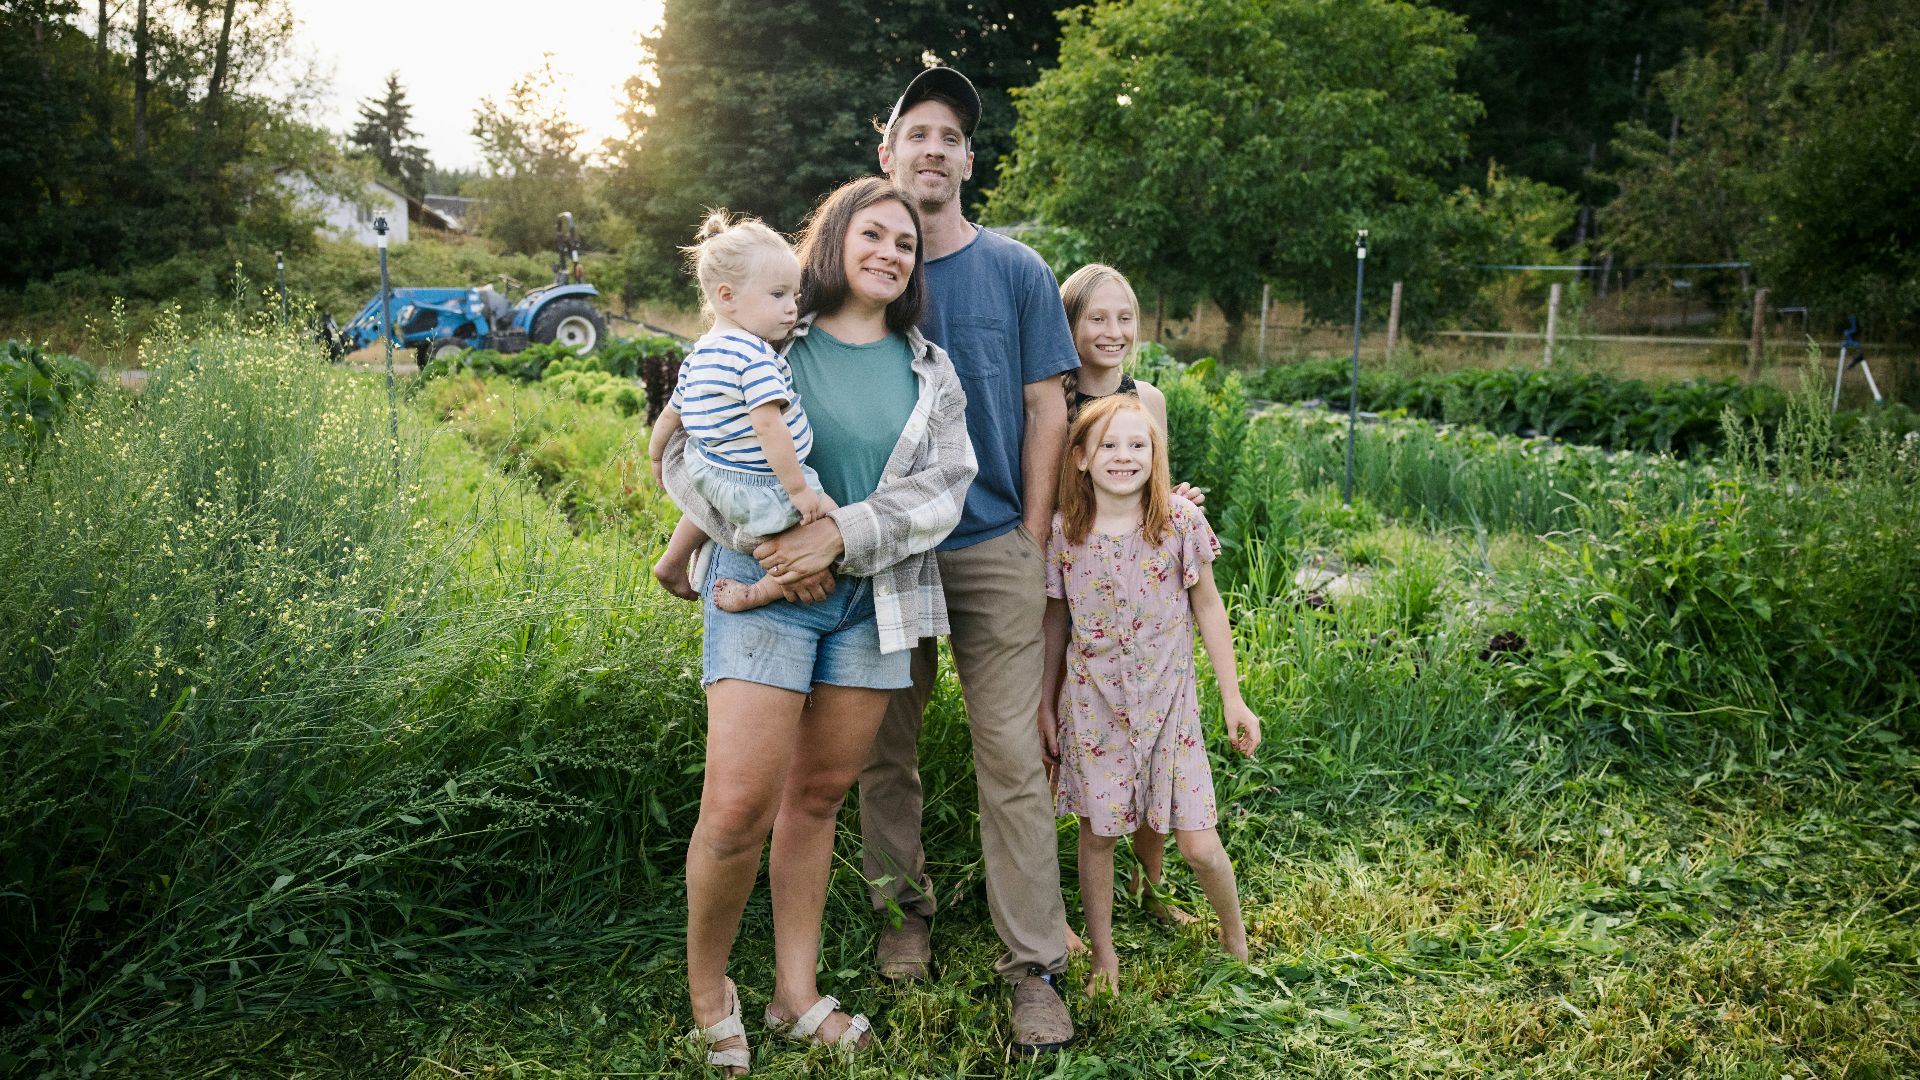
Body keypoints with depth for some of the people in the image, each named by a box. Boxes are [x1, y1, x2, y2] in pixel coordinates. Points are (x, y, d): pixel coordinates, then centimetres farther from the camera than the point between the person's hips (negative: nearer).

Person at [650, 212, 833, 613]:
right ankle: (758, 593, -12)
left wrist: (656, 456, 35)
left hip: (707, 474, 10)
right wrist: (799, 490, -23)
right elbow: (768, 426, -27)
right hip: (759, 487, -10)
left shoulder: (699, 355, 8)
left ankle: (672, 562, 48)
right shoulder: (755, 355, -21)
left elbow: (671, 414, 19)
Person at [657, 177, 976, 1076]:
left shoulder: (930, 372, 10)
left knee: (819, 796, 10)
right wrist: (761, 540, -14)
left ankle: (796, 994, 23)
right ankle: (706, 986, 14)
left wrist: (840, 534, -16)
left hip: (872, 597, 4)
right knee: (738, 809, -10)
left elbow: (943, 488, -1)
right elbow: (681, 453, 0)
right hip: (766, 587, -3)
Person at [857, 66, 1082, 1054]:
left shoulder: (1018, 273, 4)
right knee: (886, 751, 10)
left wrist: (1032, 537, 0)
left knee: (1012, 758, -2)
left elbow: (1045, 408, 4)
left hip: (993, 548, -1)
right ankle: (902, 908, 29)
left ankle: (1034, 964, 6)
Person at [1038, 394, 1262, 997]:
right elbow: (1057, 620, 6)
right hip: (1092, 707, 1)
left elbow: (1208, 608, 1)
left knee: (1199, 845, -1)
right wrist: (1046, 703, 10)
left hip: (1168, 704, -1)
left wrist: (1233, 699, 2)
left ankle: (1235, 940, 27)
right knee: (1097, 834, 9)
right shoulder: (1064, 533, -5)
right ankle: (1103, 958, 28)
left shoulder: (1181, 523, -9)